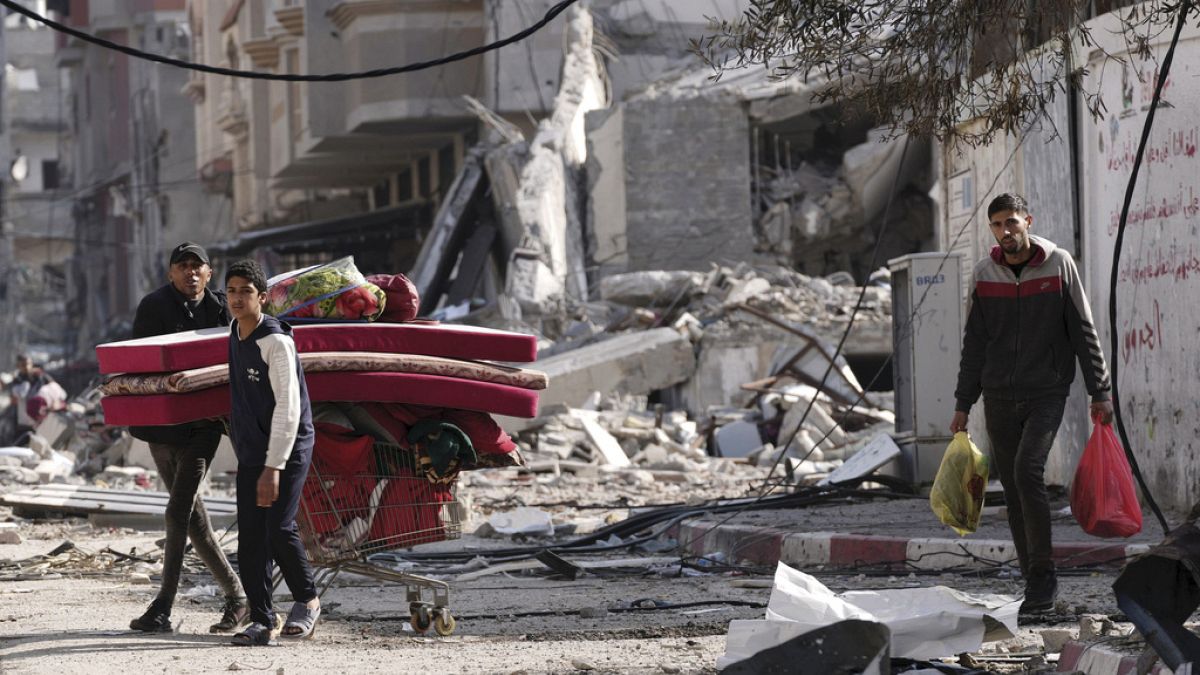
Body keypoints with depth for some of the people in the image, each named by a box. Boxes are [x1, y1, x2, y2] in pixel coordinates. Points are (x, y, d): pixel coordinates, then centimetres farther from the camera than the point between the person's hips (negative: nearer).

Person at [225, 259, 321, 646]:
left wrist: (274, 466, -25)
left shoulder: (276, 342, -17)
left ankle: (306, 600, 7)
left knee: (279, 530, -17)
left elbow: (289, 407, -21)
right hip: (250, 453, 7)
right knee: (250, 538, 0)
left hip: (288, 451, -7)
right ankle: (260, 623, 4)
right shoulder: (236, 335, 9)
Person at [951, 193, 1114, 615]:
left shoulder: (1058, 264, -2)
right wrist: (963, 404, 10)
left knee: (1028, 471, -21)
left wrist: (1099, 392, -2)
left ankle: (1042, 574, -11)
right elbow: (974, 344, 12)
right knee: (1013, 487, 3)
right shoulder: (985, 274, 6)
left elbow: (1083, 331, 0)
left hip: (1047, 392, -4)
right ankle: (1037, 584, 10)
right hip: (999, 396, 4)